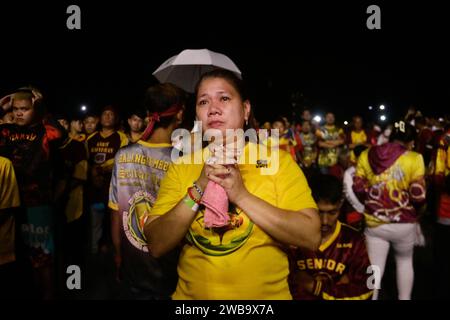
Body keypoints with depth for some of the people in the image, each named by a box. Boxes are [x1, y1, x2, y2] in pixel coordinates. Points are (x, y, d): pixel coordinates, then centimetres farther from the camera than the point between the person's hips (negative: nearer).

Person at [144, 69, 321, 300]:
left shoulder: (276, 160, -9)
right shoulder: (182, 166, -3)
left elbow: (311, 237, -17)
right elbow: (156, 245, -10)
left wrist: (242, 195, -24)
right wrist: (199, 188, -22)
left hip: (266, 296, -1)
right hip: (190, 295, 2)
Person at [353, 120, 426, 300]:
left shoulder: (366, 156, -2)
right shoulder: (414, 159, -12)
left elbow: (358, 188, 0)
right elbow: (418, 196, -14)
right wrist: (413, 212, 7)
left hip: (374, 222, 2)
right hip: (404, 223, -1)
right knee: (405, 261, 24)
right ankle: (404, 298, 36)